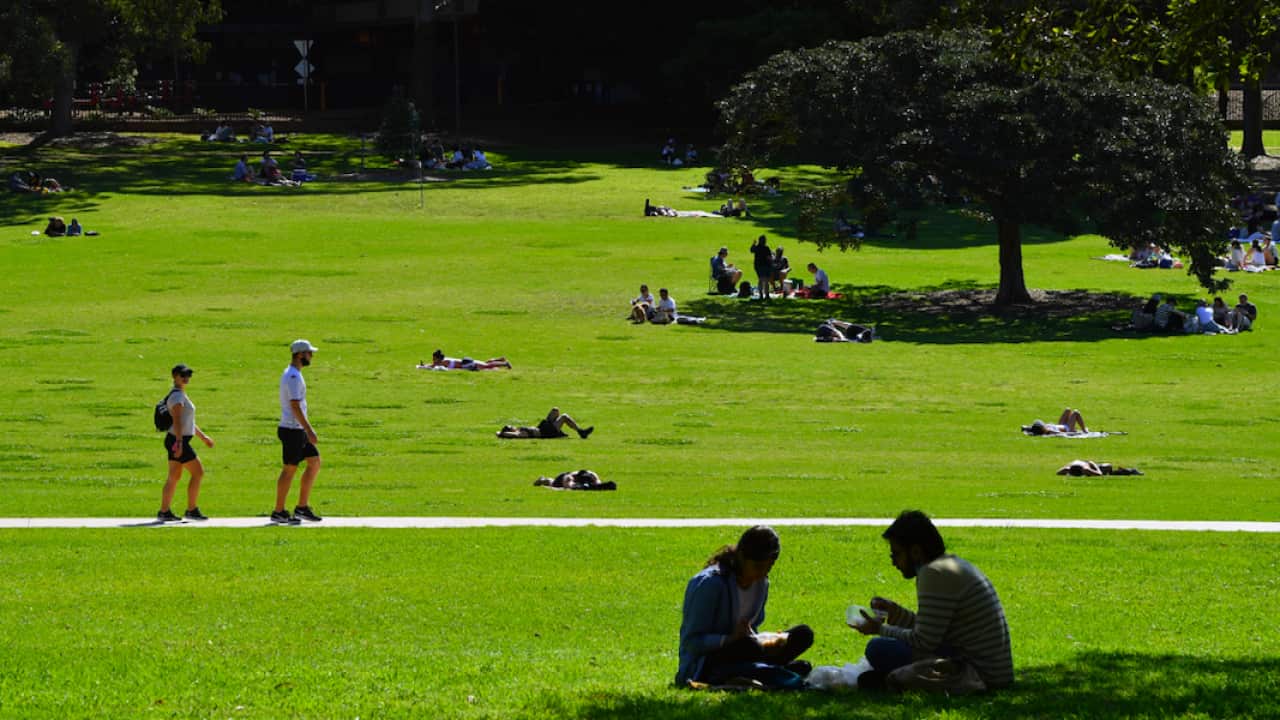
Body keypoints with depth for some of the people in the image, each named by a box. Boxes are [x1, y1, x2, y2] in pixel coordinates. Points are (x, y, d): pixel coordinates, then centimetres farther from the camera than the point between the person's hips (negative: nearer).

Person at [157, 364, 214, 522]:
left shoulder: (181, 395, 19)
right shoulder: (177, 396, -13)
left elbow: (188, 421, 27)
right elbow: (177, 420, -24)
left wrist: (203, 436, 31)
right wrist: (179, 441, -32)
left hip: (178, 441, 10)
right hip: (179, 440, -10)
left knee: (174, 477, 11)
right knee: (197, 472, -5)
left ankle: (164, 512, 11)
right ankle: (192, 510, -1)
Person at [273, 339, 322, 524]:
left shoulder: (292, 374, 16)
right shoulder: (293, 376, -16)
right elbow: (295, 406, -23)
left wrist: (308, 429, 23)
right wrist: (309, 431, -24)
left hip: (298, 431, 10)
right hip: (292, 430, -10)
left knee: (315, 462, 10)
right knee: (290, 469, -4)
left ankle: (302, 507, 11)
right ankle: (279, 512, 3)